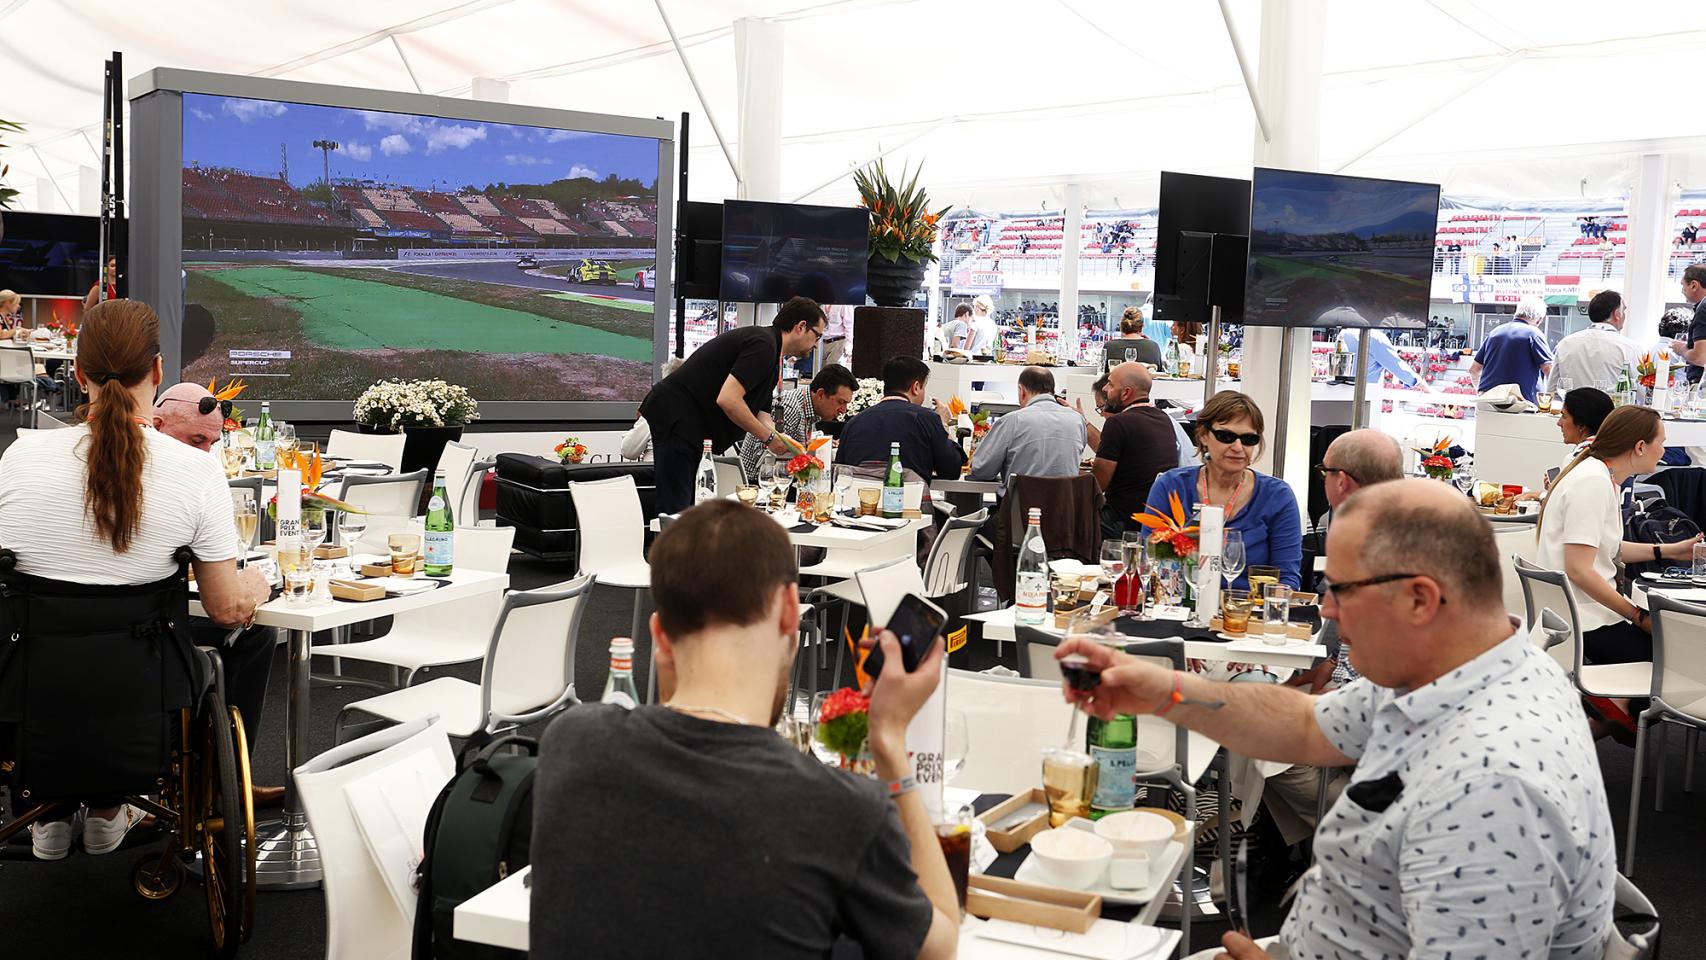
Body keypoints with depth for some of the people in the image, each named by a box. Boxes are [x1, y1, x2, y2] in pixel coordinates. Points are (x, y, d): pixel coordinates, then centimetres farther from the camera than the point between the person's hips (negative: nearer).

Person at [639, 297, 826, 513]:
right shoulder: (763, 344, -15)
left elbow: (760, 414, 16)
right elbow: (727, 399, -24)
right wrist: (769, 437, -14)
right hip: (676, 418, -11)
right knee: (674, 510, -10)